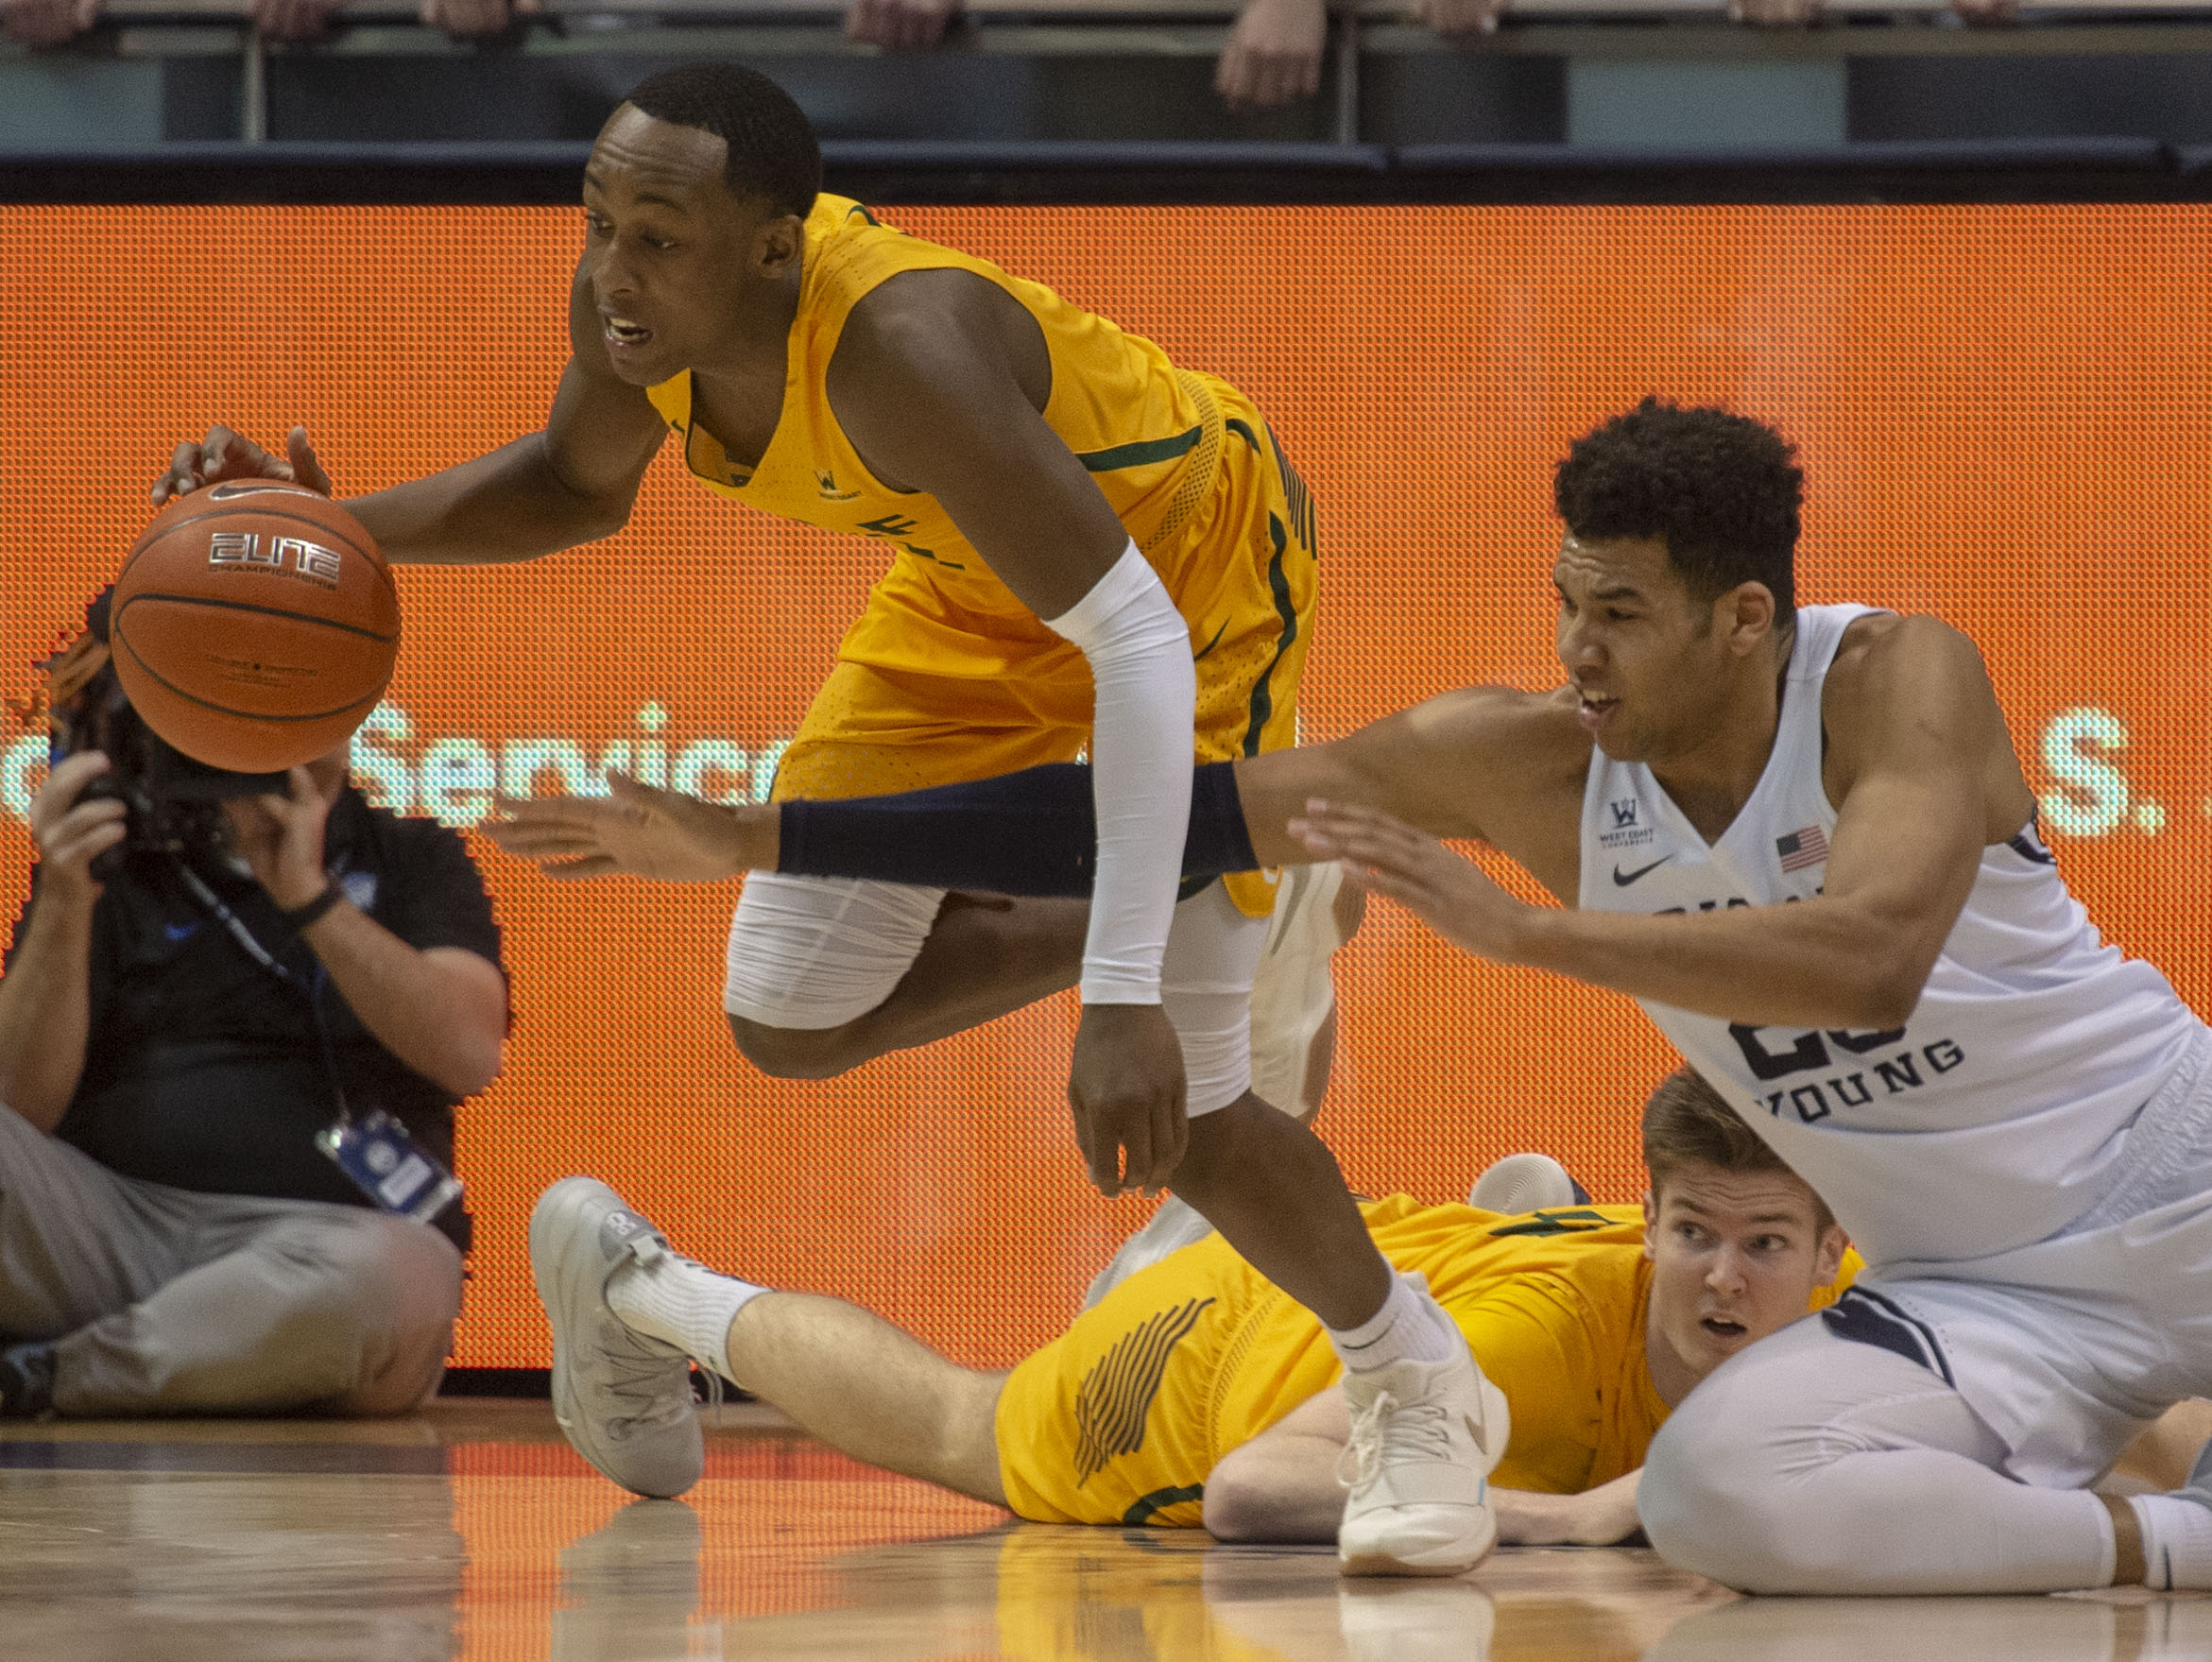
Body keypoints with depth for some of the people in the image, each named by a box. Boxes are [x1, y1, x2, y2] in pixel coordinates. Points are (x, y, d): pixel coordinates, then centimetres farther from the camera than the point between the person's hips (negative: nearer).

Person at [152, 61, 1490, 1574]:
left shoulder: (901, 351, -42)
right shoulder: (634, 303, -21)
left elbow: (1139, 644, -41)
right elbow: (581, 485, 4)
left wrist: (1126, 995, -47)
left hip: (1192, 556, -7)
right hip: (982, 582, 7)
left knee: (1169, 1101, -14)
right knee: (790, 1019, 3)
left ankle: (1412, 1379, 14)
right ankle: (1079, 918, 30)